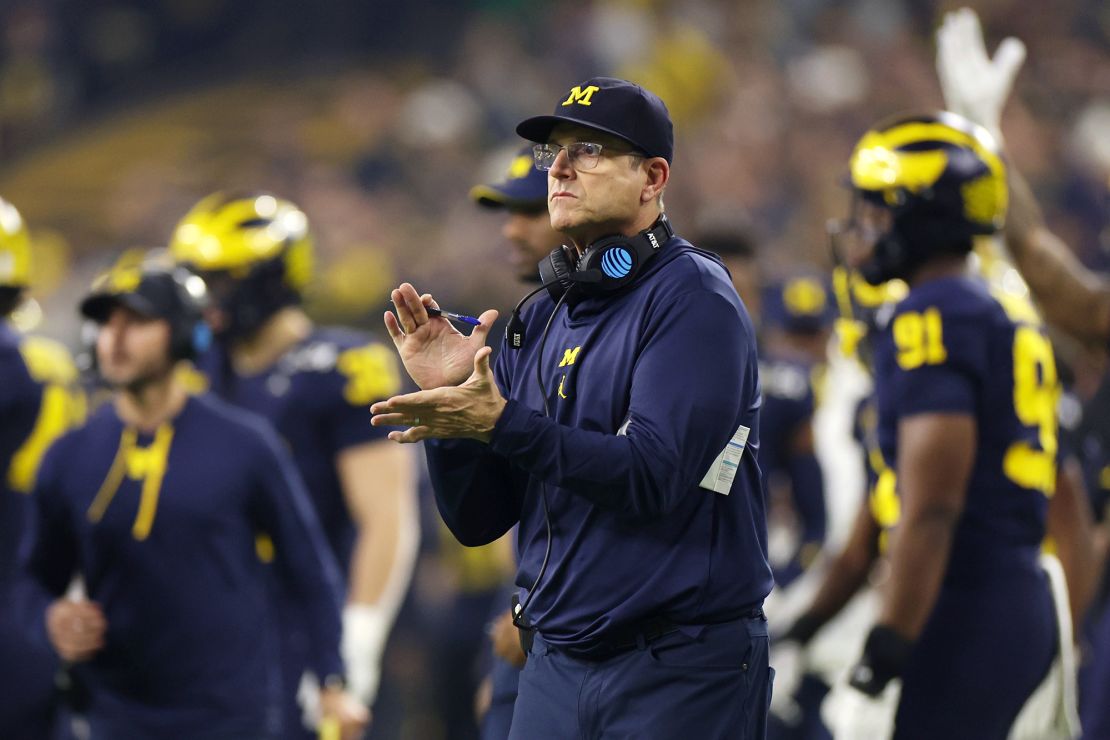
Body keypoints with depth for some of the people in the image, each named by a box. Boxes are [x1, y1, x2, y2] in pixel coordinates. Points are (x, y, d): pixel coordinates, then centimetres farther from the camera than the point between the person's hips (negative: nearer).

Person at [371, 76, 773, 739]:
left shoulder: (693, 299, -8)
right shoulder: (539, 322, 13)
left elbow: (654, 477, -21)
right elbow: (478, 521, 11)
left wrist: (501, 423, -24)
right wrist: (448, 401, -5)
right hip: (556, 669, 6)